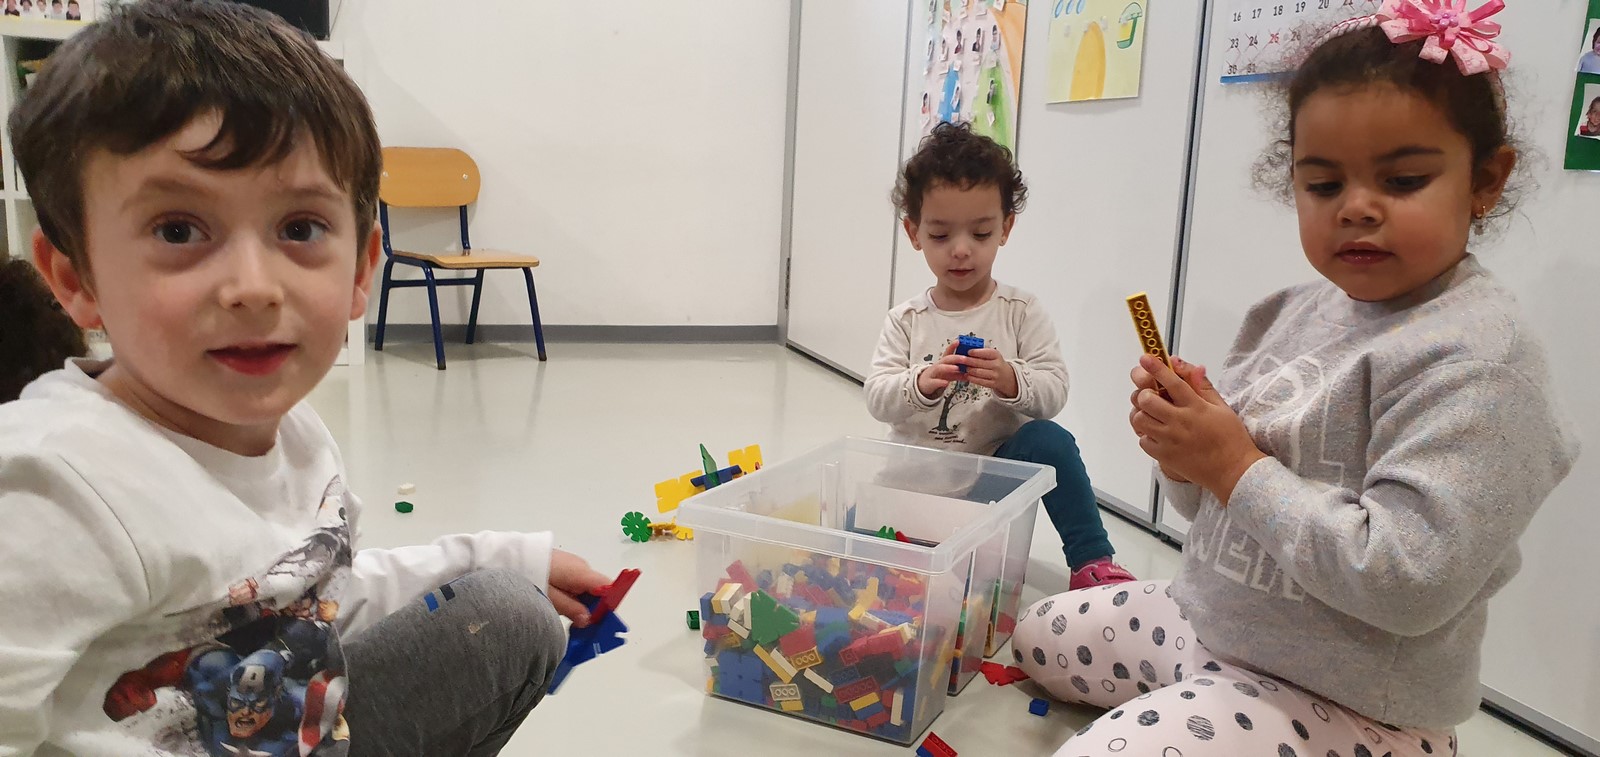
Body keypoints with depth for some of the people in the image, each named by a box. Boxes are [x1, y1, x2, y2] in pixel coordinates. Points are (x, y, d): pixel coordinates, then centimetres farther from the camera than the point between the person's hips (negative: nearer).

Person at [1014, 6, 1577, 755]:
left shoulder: (1475, 359, -21)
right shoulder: (1292, 313, 1)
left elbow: (1407, 580, -30)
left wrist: (1235, 465, -25)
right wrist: (1186, 444, -13)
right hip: (1209, 620, 8)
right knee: (1036, 635, 21)